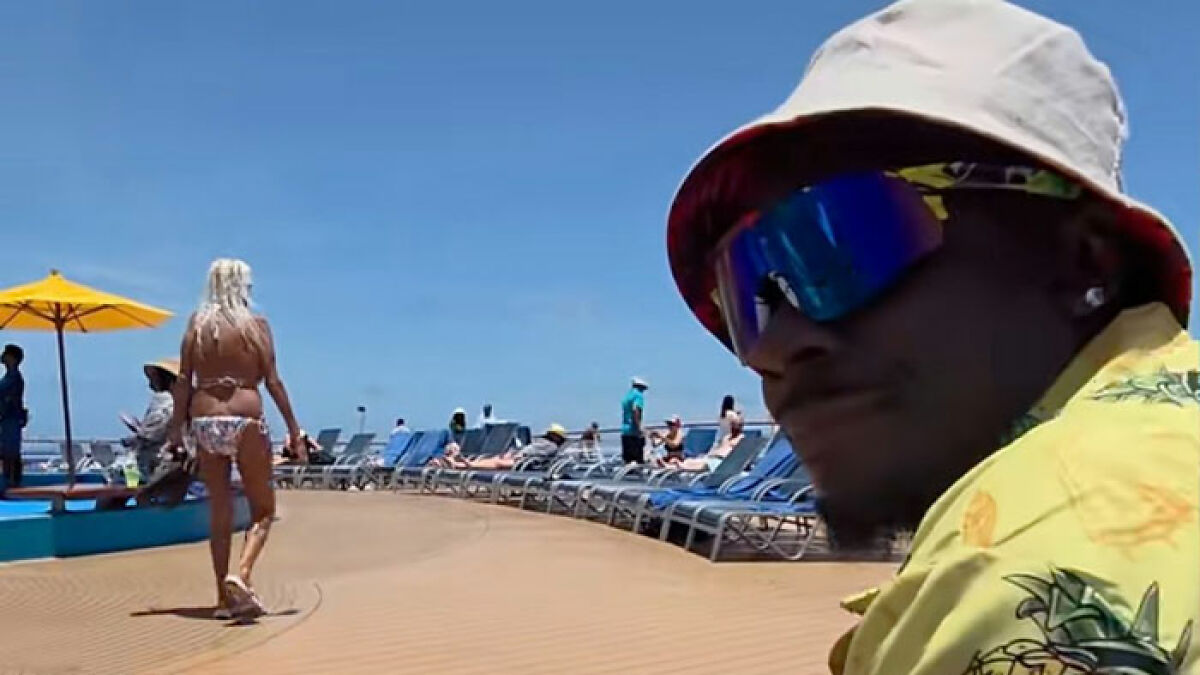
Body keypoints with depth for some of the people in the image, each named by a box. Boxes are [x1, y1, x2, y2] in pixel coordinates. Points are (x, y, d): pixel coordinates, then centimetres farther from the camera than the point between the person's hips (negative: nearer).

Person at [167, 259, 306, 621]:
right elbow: (273, 382, -4)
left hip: (205, 423, 4)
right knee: (263, 509, 9)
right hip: (245, 421, -3)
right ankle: (241, 574, -14)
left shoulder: (196, 323, 8)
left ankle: (225, 598, 14)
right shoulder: (255, 324, -1)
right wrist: (293, 429, 0)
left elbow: (184, 380, 2)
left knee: (219, 512, 12)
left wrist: (178, 424, 9)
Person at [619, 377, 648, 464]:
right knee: (638, 459, -9)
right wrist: (639, 428, -22)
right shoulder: (639, 395, -5)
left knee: (627, 459, 10)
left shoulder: (626, 396, 19)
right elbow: (635, 410, -20)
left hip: (624, 431, 8)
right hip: (634, 432, -8)